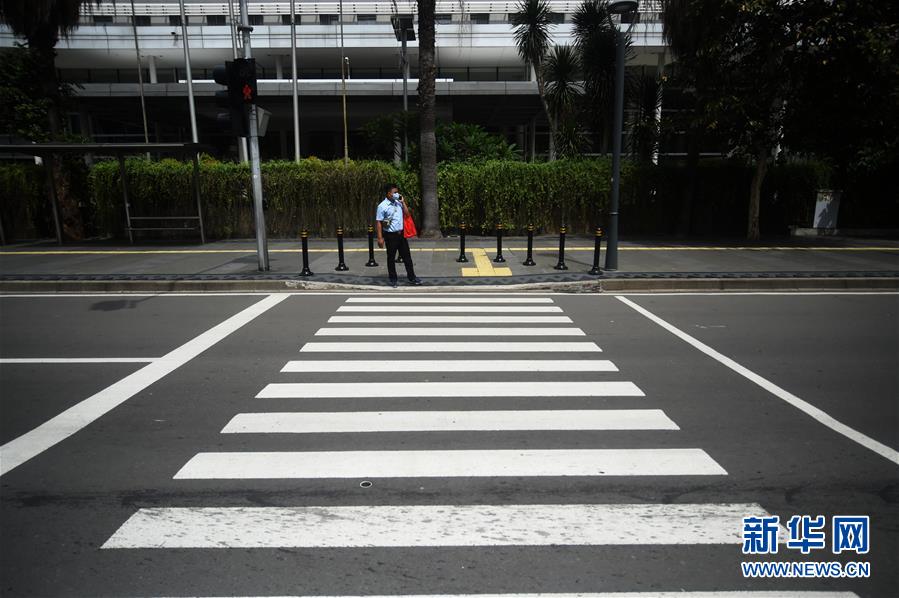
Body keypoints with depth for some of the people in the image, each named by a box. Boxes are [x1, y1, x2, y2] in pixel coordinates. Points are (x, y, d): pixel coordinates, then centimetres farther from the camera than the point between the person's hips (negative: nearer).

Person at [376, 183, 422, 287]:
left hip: (401, 233, 6)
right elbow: (378, 222, -12)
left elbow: (406, 213, 10)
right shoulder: (382, 206, -12)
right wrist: (380, 238, -15)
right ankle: (393, 279, 19)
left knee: (407, 256, 9)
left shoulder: (398, 203, 5)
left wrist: (403, 202, 0)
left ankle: (411, 277, 18)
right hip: (390, 235, -5)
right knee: (391, 258, 7)